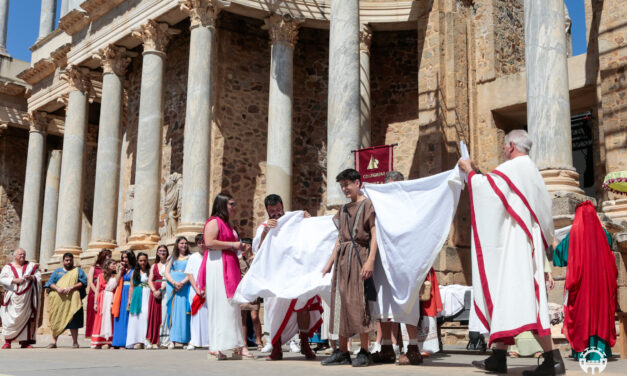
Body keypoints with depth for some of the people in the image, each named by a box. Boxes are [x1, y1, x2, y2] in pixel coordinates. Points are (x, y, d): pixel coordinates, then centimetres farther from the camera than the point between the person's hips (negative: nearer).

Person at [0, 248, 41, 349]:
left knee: (27, 318, -3)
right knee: (10, 318, -6)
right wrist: (14, 280, -15)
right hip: (12, 298, -1)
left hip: (27, 297, 1)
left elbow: (39, 276, 8)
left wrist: (32, 277, -12)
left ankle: (25, 341, 0)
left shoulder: (31, 266, 13)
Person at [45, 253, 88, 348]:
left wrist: (72, 287, -16)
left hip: (72, 300, -2)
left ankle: (75, 342, 0)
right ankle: (54, 341, 0)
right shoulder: (57, 272, 18)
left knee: (73, 321, -5)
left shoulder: (78, 271, 13)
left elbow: (83, 282, -1)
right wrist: (57, 288, -14)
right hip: (58, 300, 2)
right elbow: (50, 283, 7)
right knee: (56, 320, -3)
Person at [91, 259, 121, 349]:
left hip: (111, 300, 0)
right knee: (100, 320, 0)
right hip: (102, 300, 0)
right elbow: (97, 290, 7)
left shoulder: (116, 276, 8)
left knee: (109, 319, -3)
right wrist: (95, 302, -2)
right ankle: (98, 342, 1)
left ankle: (107, 342, -2)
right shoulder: (101, 276, 10)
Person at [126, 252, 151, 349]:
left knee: (145, 314, -16)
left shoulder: (150, 271, 7)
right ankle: (136, 340, -3)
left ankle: (143, 341, -18)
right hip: (137, 296, 3)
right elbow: (131, 286, 15)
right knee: (136, 316, -4)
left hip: (147, 296, -3)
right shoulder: (134, 272, 16)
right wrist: (129, 299, 8)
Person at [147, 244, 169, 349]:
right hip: (155, 291, 4)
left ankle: (166, 340, -13)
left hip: (165, 290, -4)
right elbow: (150, 280, 11)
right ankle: (154, 341, -3)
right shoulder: (154, 266, 20)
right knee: (154, 315, -3)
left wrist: (160, 290, -15)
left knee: (164, 314, -11)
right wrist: (154, 290, -8)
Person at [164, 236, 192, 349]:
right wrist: (174, 283, -11)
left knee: (183, 310, -8)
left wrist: (182, 283, -16)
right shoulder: (172, 258, 18)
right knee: (173, 311, -7)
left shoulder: (190, 257, 11)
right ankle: (172, 340, -13)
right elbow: (167, 273, 8)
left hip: (184, 286, -2)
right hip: (172, 286, 2)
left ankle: (184, 339, -7)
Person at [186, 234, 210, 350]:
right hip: (195, 290, 0)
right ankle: (194, 341, -3)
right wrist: (197, 290, -7)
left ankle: (210, 340, -4)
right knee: (196, 313, -4)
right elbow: (190, 275, 5)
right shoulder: (193, 258, 11)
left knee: (209, 313, -6)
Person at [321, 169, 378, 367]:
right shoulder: (344, 209, 20)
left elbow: (374, 234, -9)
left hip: (358, 256, -7)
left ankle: (365, 352, -3)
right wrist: (329, 264, 18)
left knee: (358, 302, -9)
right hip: (342, 258, 7)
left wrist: (370, 260, -20)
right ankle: (342, 352, 9)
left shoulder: (367, 205, -1)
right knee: (341, 303, 4)